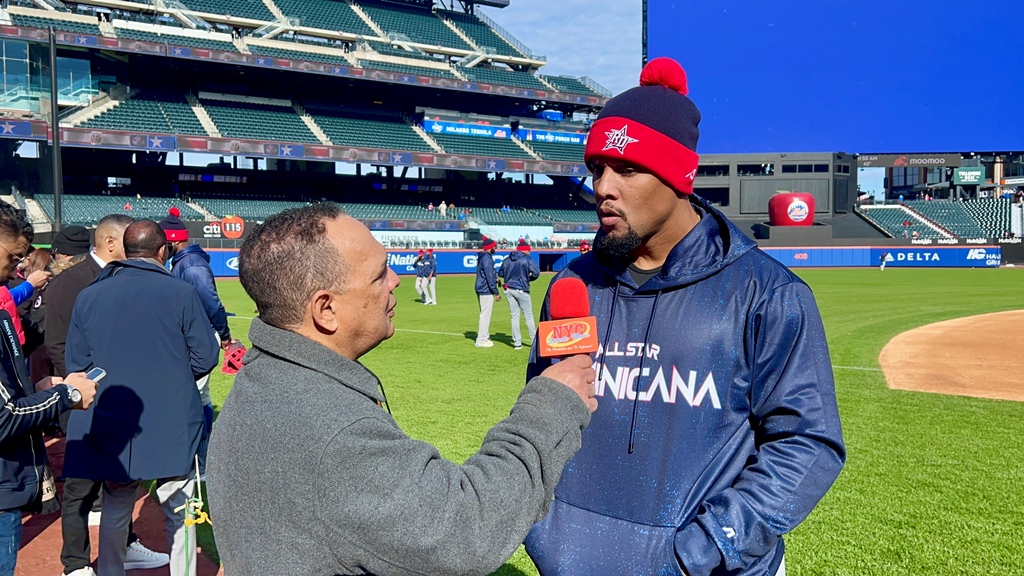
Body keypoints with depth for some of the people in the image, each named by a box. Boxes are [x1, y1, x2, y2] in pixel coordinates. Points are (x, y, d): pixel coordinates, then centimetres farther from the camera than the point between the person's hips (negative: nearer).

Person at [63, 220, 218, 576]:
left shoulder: (89, 296, -1)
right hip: (172, 427, -2)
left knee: (115, 513, 18)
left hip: (110, 429, 3)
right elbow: (205, 357, -6)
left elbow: (76, 364, 2)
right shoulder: (182, 293, -9)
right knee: (179, 513, 11)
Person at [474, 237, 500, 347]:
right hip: (486, 290, -10)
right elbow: (489, 277, -19)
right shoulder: (487, 258, -16)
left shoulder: (482, 257, 14)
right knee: (485, 315, -6)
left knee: (484, 314, 18)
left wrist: (495, 279, 9)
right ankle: (481, 340, -3)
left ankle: (484, 337, 25)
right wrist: (496, 292, -17)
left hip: (481, 289, 10)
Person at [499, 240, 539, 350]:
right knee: (528, 316, 6)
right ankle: (534, 340, 8)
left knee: (514, 316, 10)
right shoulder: (527, 259, -7)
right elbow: (536, 272, -14)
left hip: (508, 290, 5)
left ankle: (517, 343, 9)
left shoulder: (507, 260, 7)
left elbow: (500, 273, 14)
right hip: (521, 290, -5)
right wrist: (528, 278, 4)